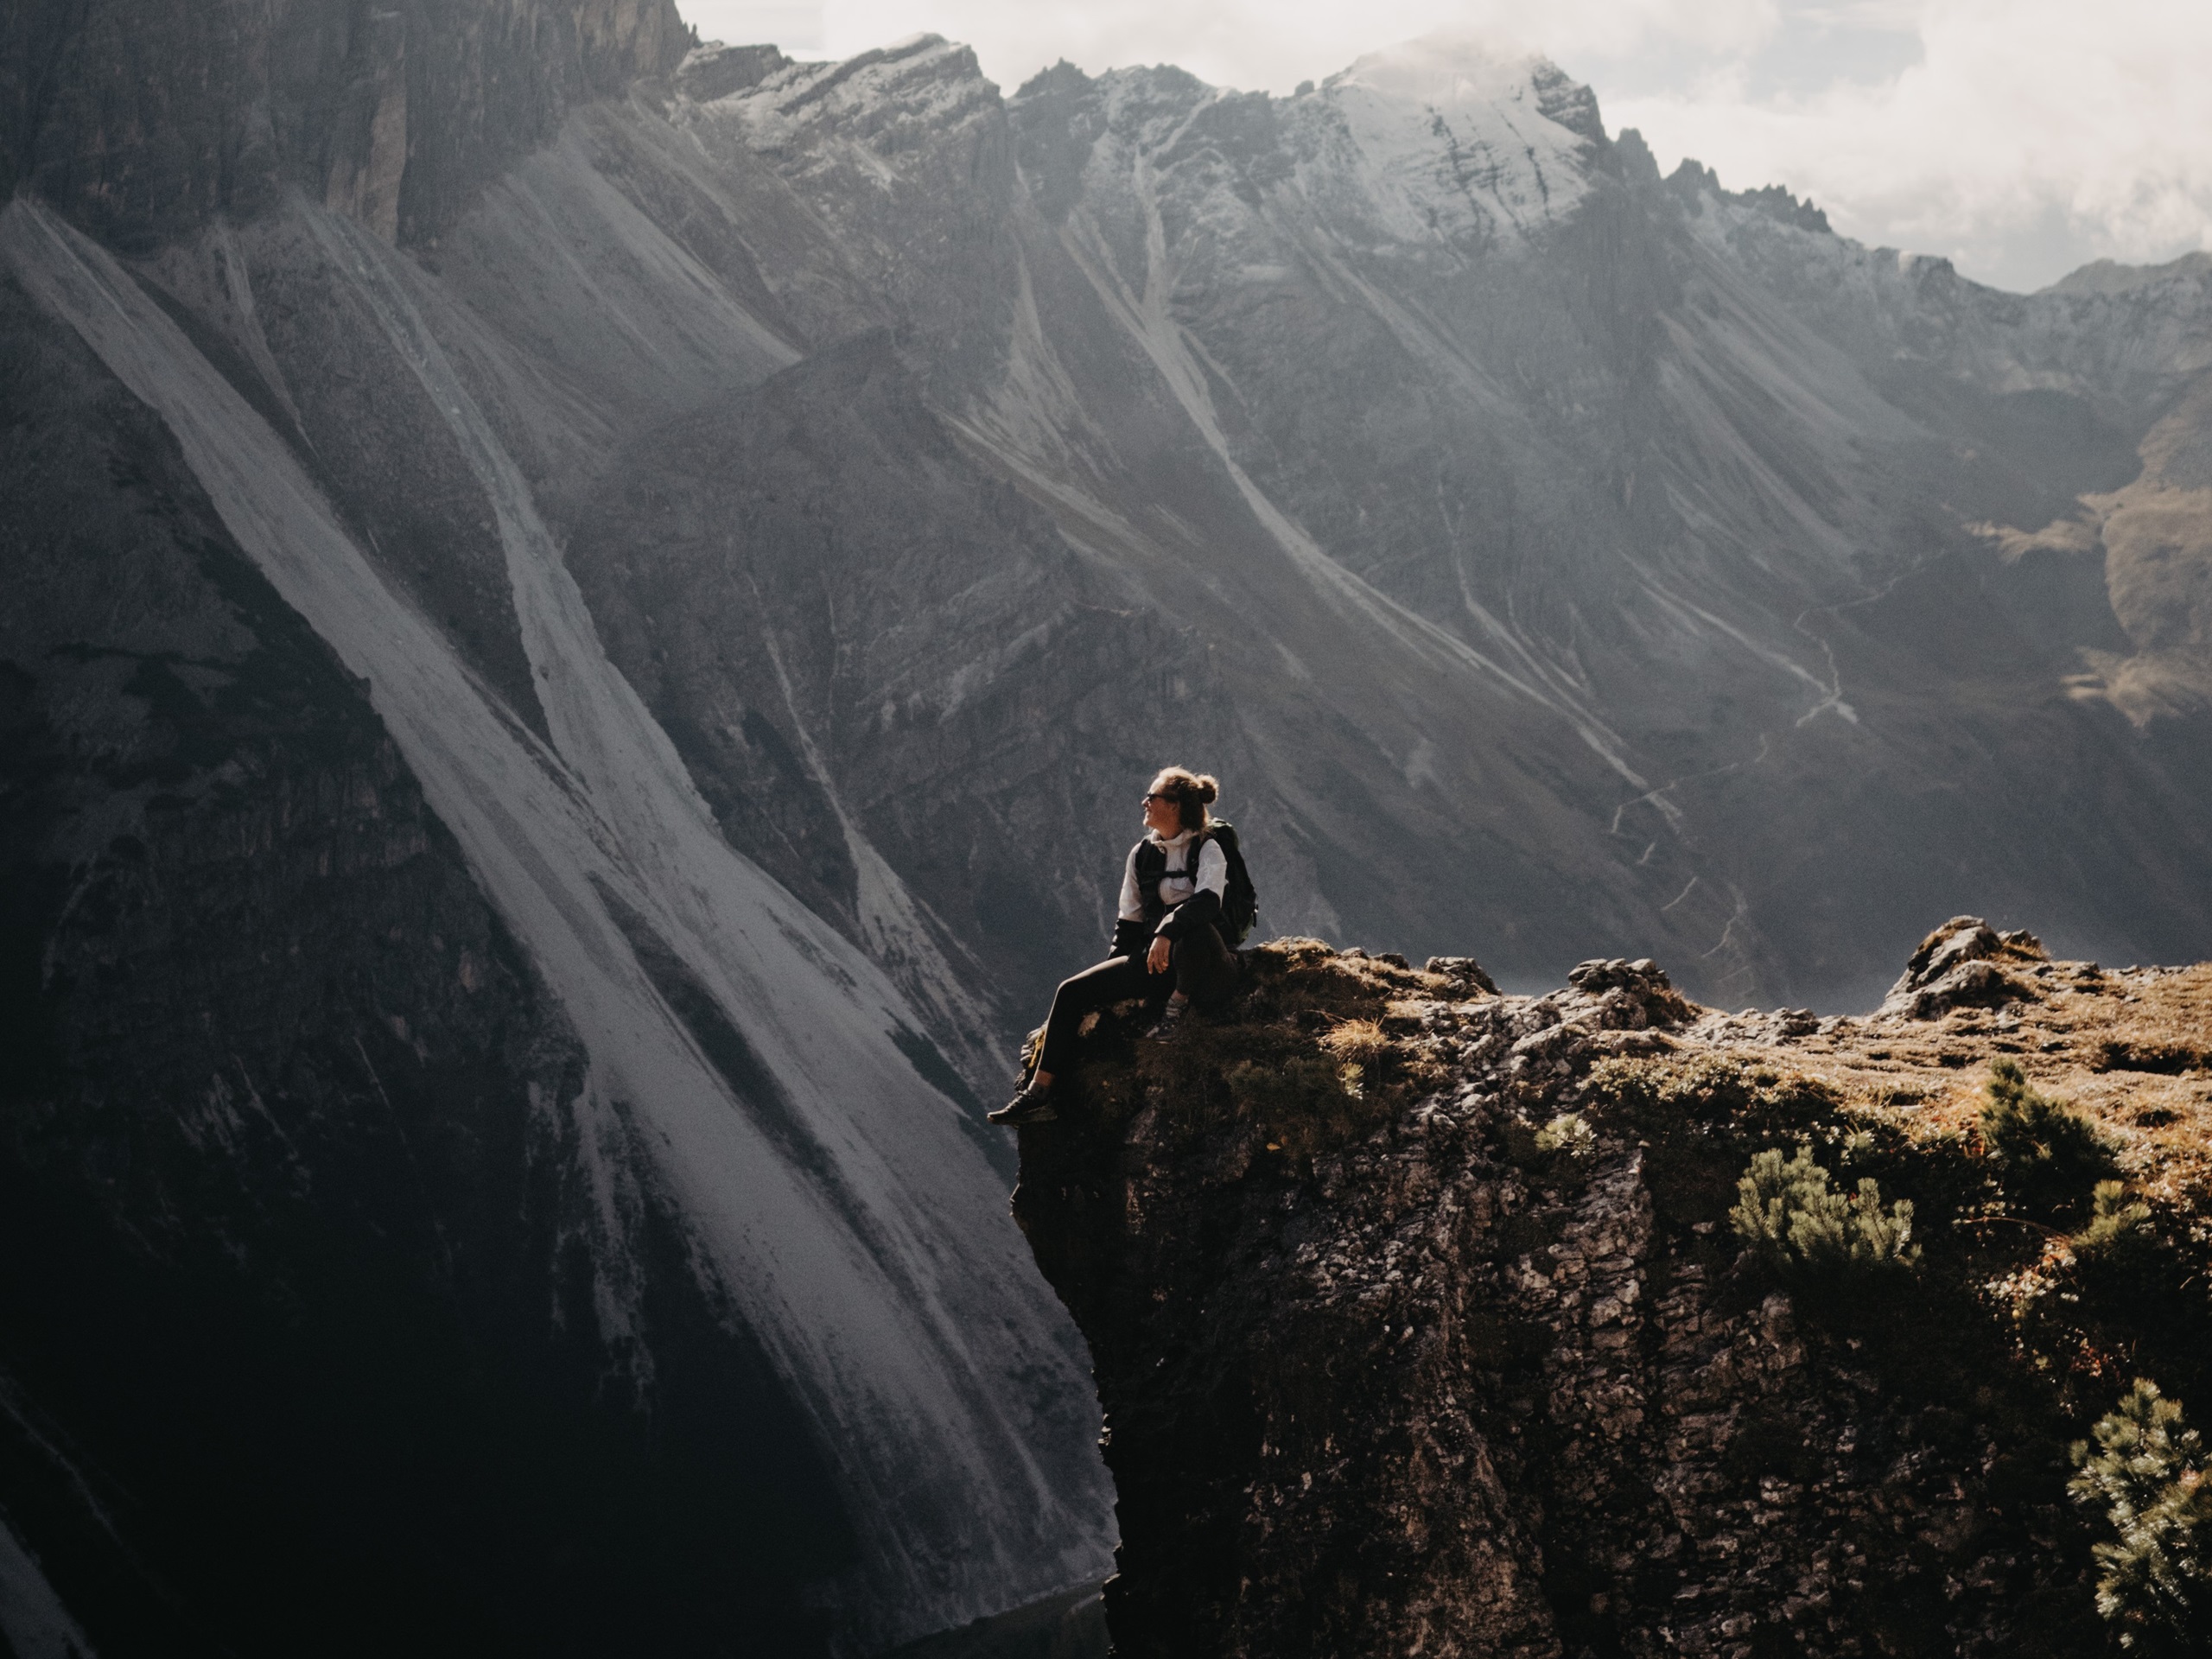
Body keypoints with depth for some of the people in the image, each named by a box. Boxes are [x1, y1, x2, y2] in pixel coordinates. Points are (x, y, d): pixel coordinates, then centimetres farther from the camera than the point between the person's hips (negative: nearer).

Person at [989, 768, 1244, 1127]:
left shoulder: (1207, 850, -6)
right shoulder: (1142, 854, 12)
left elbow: (1208, 899, -26)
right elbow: (1128, 920, 17)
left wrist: (1167, 931, -39)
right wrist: (1117, 978, 10)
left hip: (1205, 968, -6)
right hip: (1152, 962, 6)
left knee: (1194, 929, -42)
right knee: (1072, 992, -9)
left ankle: (1178, 1005, -15)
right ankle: (1038, 1094, -11)